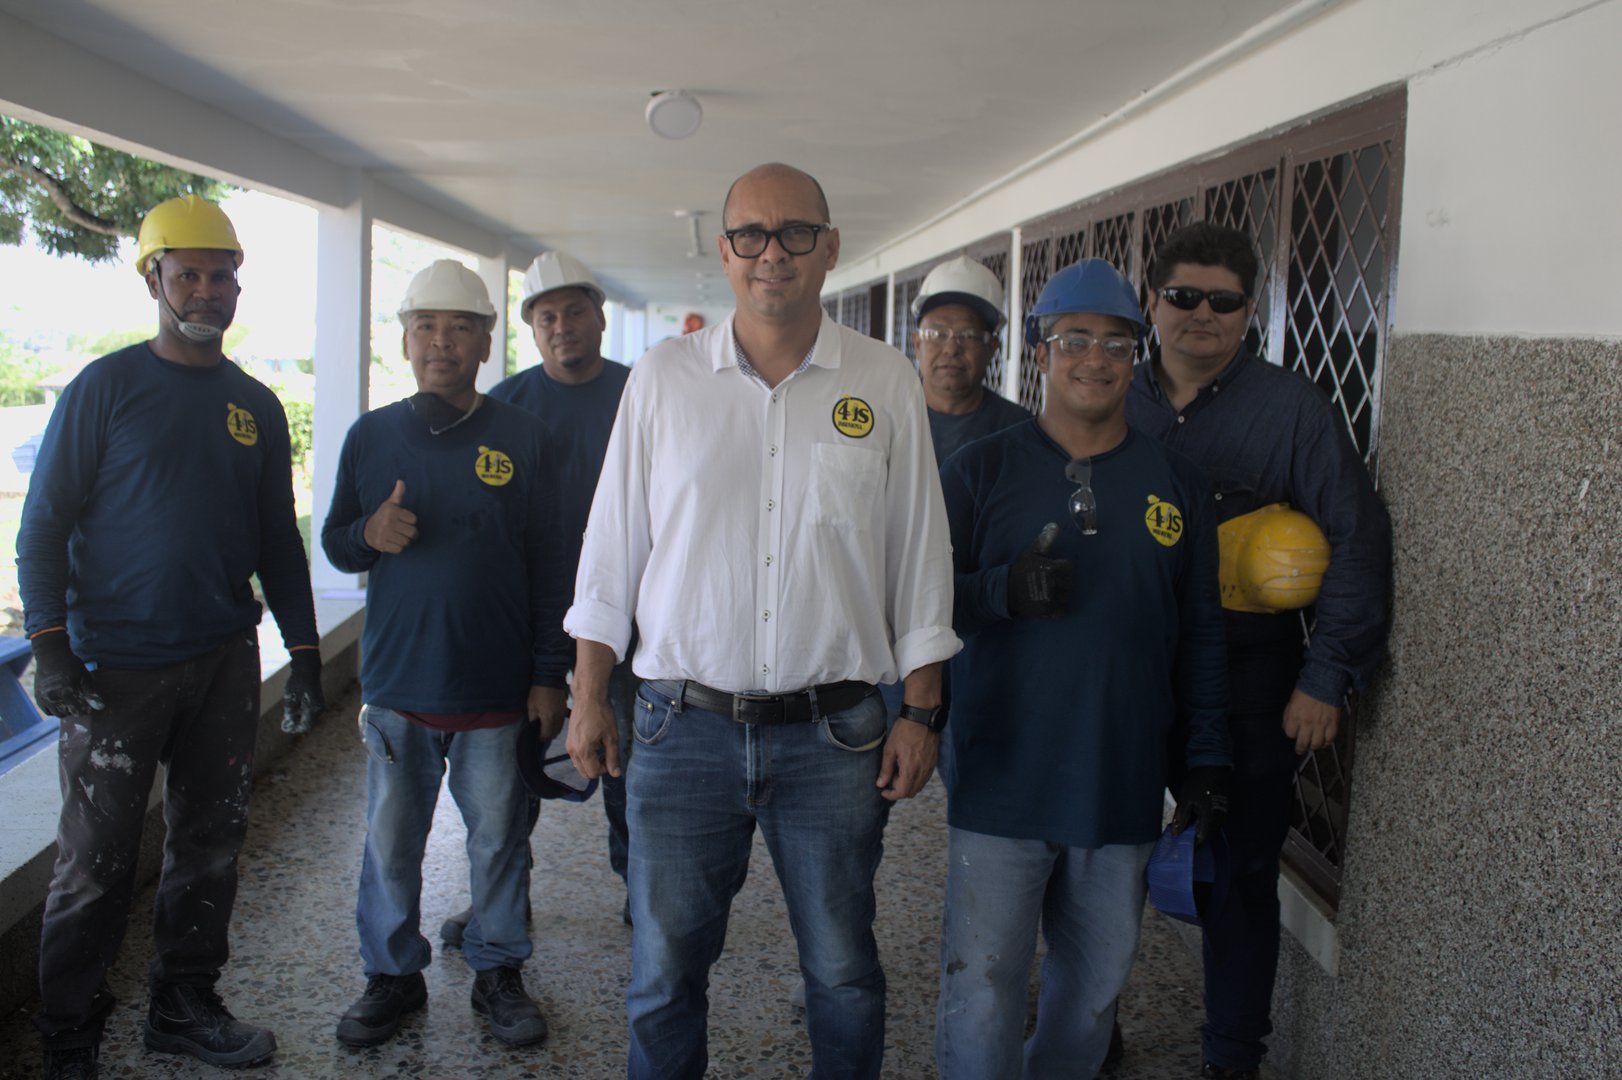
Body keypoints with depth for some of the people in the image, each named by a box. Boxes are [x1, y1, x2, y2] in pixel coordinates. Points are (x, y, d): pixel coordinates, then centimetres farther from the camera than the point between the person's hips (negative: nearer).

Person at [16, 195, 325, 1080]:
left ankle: (185, 1007, 25)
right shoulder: (105, 388, -2)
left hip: (225, 661, 4)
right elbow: (44, 523, -4)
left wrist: (304, 653, 10)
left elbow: (278, 541, 14)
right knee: (96, 863, 2)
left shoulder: (256, 406, 11)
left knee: (210, 844, 10)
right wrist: (50, 645, -13)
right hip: (115, 667, -4)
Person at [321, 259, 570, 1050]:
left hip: (494, 688, -1)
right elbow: (334, 544, 12)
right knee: (390, 841, 10)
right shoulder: (371, 435, 5)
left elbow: (547, 567, 1)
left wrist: (549, 675, -2)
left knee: (498, 837, 9)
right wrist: (370, 534, -12)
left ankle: (498, 971, 27)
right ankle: (393, 975, 28)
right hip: (395, 686, 2)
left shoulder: (522, 438, 0)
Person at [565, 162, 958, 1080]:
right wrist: (589, 697, 4)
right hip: (684, 728, 1)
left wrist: (921, 713, 2)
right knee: (664, 971, 11)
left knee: (844, 974, 12)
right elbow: (613, 545, 7)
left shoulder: (887, 383, 2)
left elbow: (920, 555, 5)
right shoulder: (663, 377, 3)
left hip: (834, 735, 0)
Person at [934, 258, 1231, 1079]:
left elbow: (1200, 638, 12)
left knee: (1096, 981, 15)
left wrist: (1207, 761, 8)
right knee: (980, 989, -1)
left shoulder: (1177, 486, 8)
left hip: (1123, 788, 3)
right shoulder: (980, 470, 0)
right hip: (1001, 784, -3)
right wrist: (1006, 590, -21)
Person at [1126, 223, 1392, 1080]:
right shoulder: (1116, 406, 5)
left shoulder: (1293, 408, -5)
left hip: (1247, 695, -2)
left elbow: (1357, 542, -5)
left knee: (1238, 877, 10)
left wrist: (1327, 679, -9)